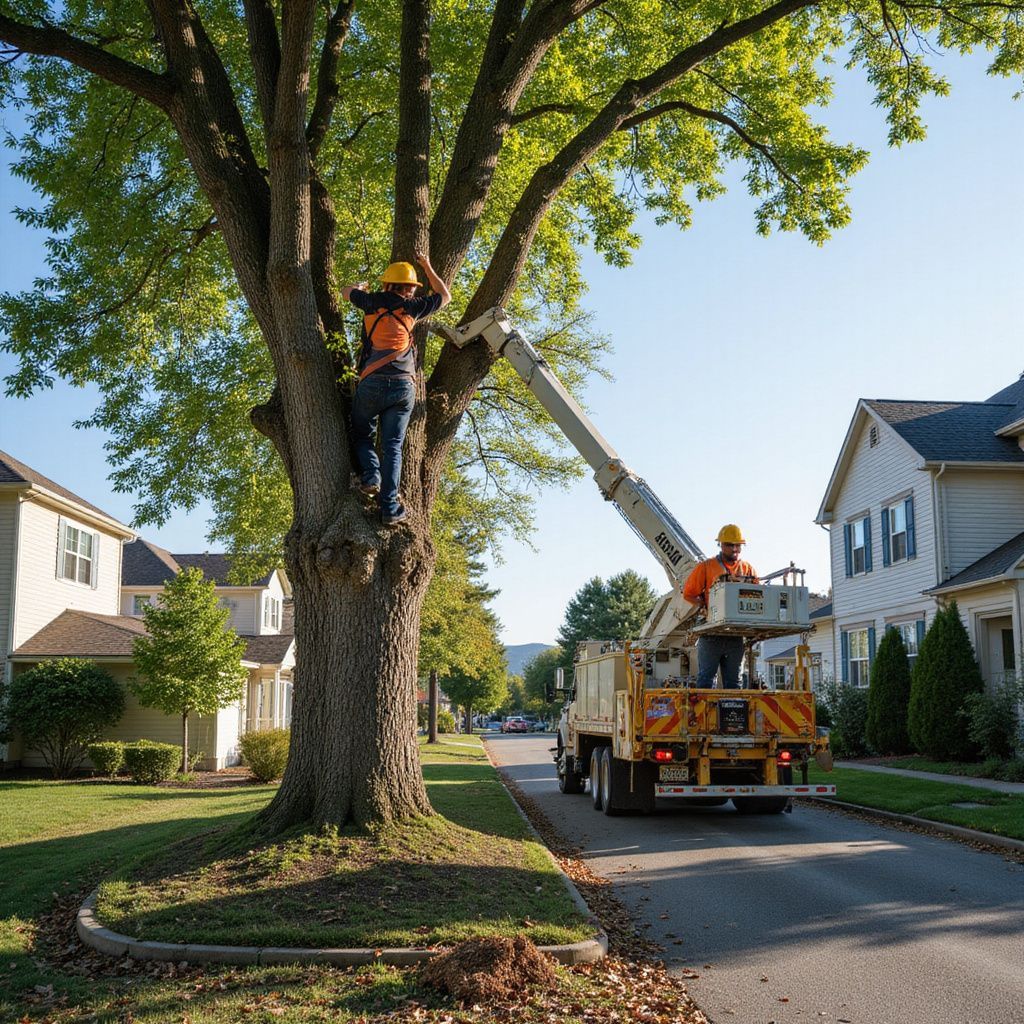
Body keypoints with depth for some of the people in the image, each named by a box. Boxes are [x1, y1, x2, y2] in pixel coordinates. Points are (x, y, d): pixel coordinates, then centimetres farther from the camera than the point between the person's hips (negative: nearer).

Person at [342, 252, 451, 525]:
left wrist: (361, 286, 53)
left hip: (371, 383, 0)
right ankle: (389, 508, -9)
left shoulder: (373, 301, 10)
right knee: (392, 446, 1)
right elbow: (445, 297, 28)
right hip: (403, 386, 0)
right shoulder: (411, 306, 9)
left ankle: (371, 474, -10)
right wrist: (427, 267, 36)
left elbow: (346, 291, 32)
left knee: (362, 436, 18)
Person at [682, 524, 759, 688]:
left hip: (736, 635, 3)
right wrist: (705, 606, -12)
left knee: (733, 680, 7)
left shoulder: (748, 569, 14)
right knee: (706, 679, -3)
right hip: (711, 634, -3)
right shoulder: (706, 567, 4)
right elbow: (689, 593, 3)